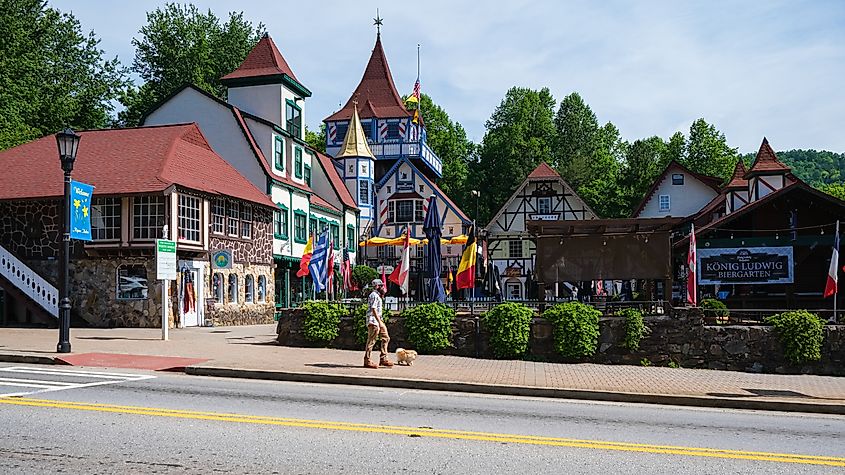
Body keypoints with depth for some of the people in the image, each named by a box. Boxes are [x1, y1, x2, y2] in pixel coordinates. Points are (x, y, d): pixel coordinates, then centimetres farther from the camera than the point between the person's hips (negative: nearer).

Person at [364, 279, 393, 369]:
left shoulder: (378, 296, 19)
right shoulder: (374, 295, -13)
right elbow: (373, 309, -21)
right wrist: (379, 322, -23)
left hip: (378, 320, 11)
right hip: (373, 321, -11)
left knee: (386, 338, 10)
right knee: (371, 341, -6)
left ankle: (383, 359, 12)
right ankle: (367, 361, 1)